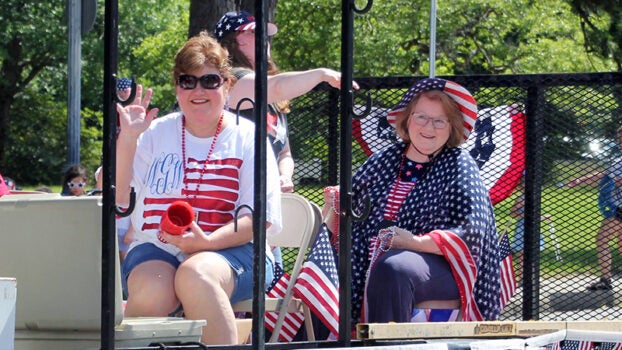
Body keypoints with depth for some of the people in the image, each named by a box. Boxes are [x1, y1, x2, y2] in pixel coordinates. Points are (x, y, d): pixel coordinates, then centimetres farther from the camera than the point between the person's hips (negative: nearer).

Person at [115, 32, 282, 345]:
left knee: (195, 275, -37)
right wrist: (127, 139, -11)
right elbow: (113, 198, 1)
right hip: (157, 250, 1)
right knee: (153, 290, -34)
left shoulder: (246, 138, 7)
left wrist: (207, 242, -19)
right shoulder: (156, 134, 12)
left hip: (230, 250, -1)